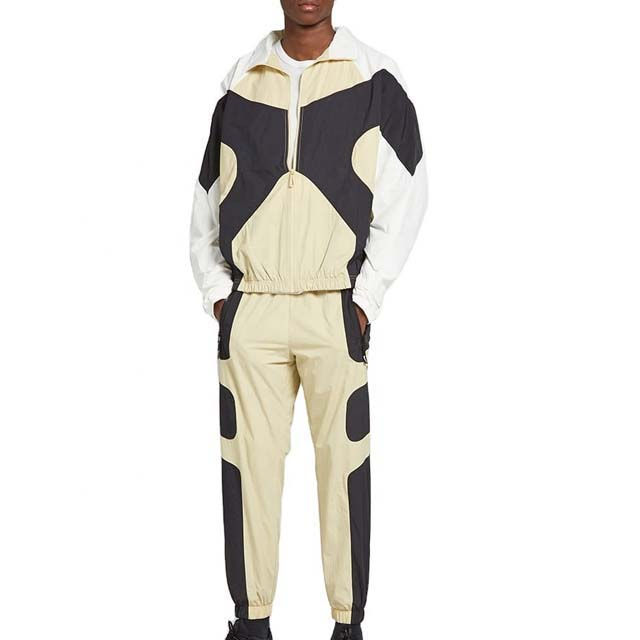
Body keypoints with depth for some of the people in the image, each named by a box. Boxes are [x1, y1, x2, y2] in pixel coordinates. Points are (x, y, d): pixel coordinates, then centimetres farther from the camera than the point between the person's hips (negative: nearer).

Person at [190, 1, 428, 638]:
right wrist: (216, 291, 6)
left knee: (342, 461, 0)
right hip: (249, 312, 2)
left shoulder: (372, 79, 3)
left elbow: (405, 196, -1)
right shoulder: (241, 82, 11)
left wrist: (366, 297, -6)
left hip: (334, 314, -2)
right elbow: (207, 201, 15)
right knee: (249, 460, 3)